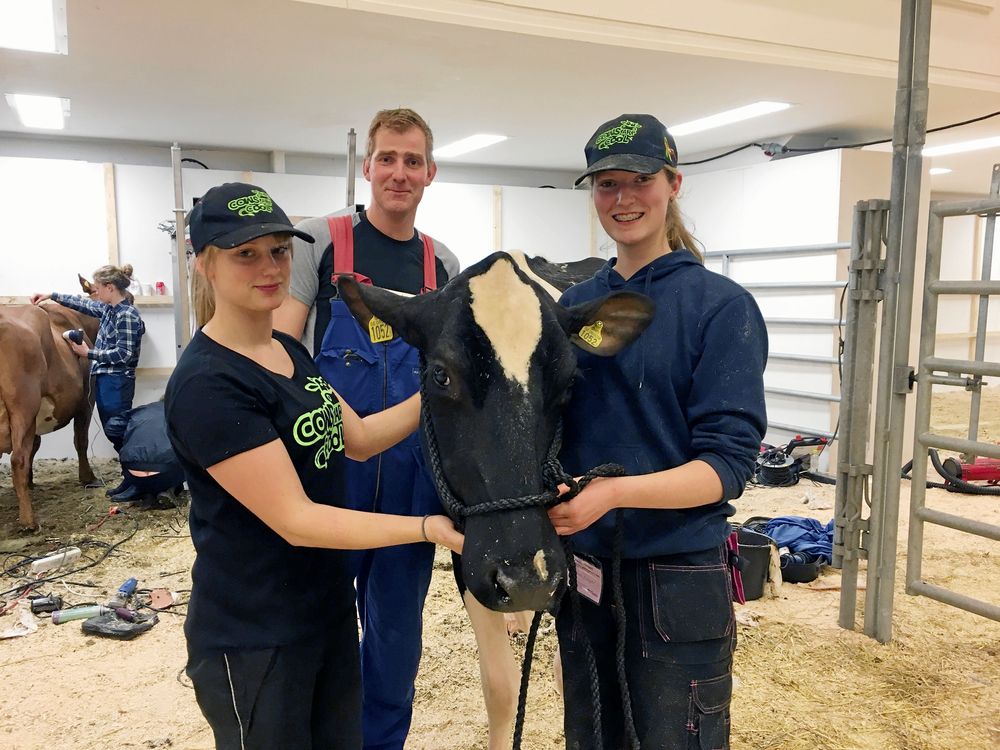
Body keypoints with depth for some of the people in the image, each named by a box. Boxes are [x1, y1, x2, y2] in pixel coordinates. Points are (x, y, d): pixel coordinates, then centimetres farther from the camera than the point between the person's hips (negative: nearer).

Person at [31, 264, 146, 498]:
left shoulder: (127, 315, -17)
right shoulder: (109, 309, 10)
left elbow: (123, 354, -20)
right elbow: (83, 303, 27)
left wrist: (88, 352, -14)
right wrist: (51, 296, 29)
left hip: (117, 383, -9)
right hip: (105, 380, 9)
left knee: (119, 434, -4)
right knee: (114, 433, 13)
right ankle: (129, 479, 21)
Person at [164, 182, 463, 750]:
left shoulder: (291, 352, 4)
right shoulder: (207, 384, -23)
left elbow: (359, 438, 10)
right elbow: (295, 520, -25)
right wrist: (429, 528, -30)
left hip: (331, 610, 8)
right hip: (252, 641, -8)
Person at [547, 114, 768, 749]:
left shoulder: (722, 305, -9)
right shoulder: (575, 305, 5)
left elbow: (728, 463, -16)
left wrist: (616, 492, -29)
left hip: (679, 581, -5)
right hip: (582, 573, 5)